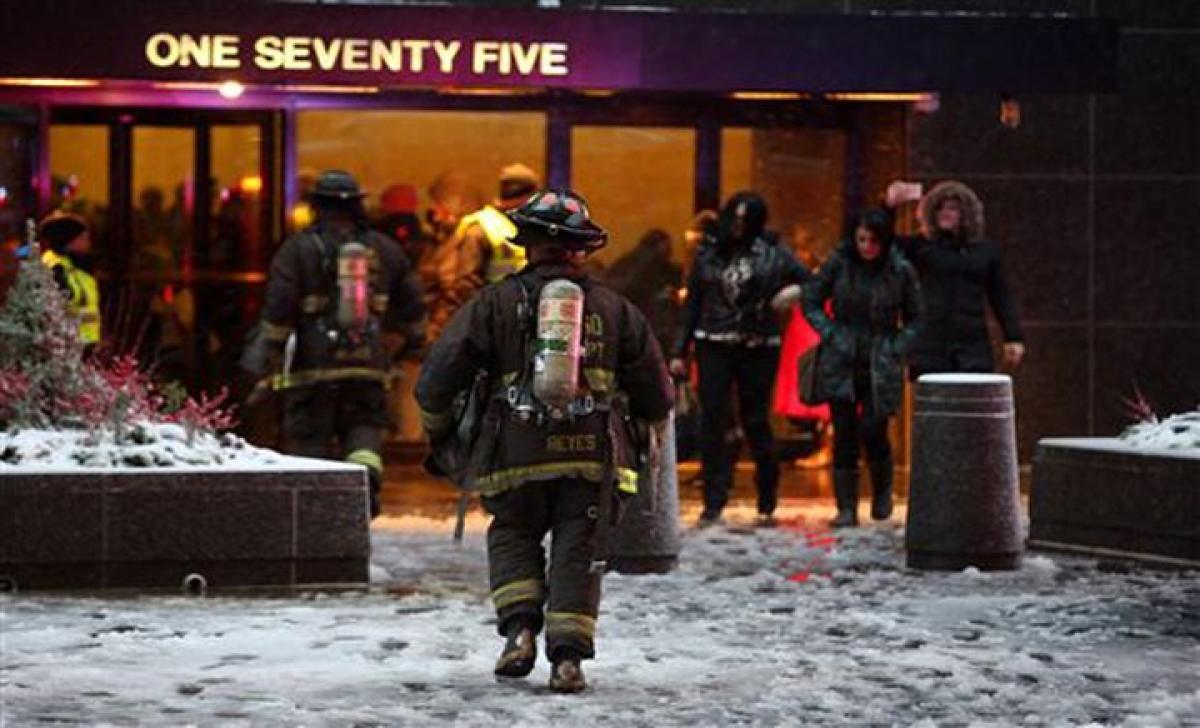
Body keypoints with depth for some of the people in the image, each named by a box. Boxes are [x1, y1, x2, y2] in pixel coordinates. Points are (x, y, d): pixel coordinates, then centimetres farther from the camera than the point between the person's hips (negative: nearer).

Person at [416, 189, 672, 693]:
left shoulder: (496, 302, 4)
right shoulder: (613, 309, 11)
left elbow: (438, 377, 2)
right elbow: (655, 391, 16)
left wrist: (438, 431, 19)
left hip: (518, 453, -1)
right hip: (594, 455, 1)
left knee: (513, 537, 18)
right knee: (578, 550, 7)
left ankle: (520, 628, 0)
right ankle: (568, 655, -4)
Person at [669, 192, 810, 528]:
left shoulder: (772, 254, 2)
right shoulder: (708, 252, 8)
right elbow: (692, 303, 11)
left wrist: (796, 291, -16)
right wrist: (680, 351, 8)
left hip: (758, 348, -2)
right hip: (714, 346, 2)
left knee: (756, 422, 2)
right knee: (713, 423, -3)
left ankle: (767, 504, 14)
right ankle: (713, 503, 0)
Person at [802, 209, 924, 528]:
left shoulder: (901, 270, -1)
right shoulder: (838, 264, 0)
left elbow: (915, 318, 8)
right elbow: (811, 302, 9)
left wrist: (897, 349, -6)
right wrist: (830, 335, -4)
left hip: (880, 366, -1)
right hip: (841, 362, 1)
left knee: (873, 431, -8)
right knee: (844, 435, -3)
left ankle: (882, 491, 20)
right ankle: (846, 508, 4)